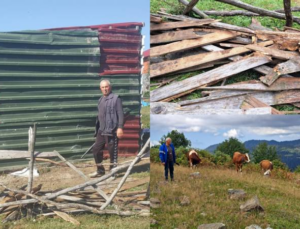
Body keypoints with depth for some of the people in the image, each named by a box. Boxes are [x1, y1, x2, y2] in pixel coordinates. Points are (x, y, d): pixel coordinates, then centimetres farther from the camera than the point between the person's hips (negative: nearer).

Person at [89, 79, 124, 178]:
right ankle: (100, 170, 24)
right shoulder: (100, 100, 17)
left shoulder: (116, 98, -6)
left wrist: (120, 127, -20)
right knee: (96, 149, 10)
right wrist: (97, 128, 20)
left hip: (112, 131, -8)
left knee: (112, 151, -1)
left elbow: (120, 114, -12)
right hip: (101, 131, 8)